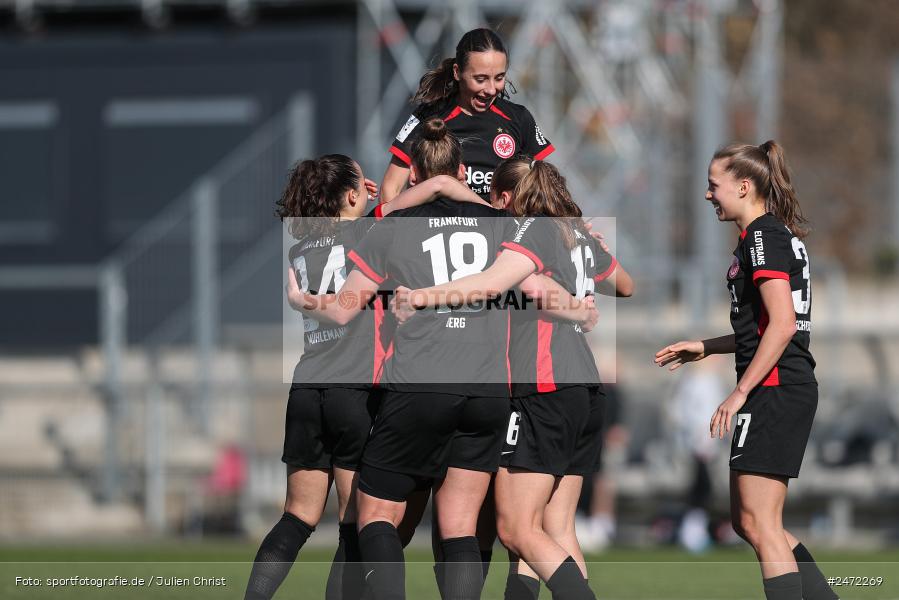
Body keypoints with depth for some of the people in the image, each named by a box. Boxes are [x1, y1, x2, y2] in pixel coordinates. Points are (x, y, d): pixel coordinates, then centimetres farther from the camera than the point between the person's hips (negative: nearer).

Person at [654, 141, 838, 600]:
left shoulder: (762, 237, -12)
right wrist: (704, 348, 24)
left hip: (775, 390, -11)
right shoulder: (776, 234, 19)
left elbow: (782, 324, -21)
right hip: (791, 387, 11)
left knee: (758, 524, -10)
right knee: (746, 519, 14)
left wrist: (740, 393, -20)